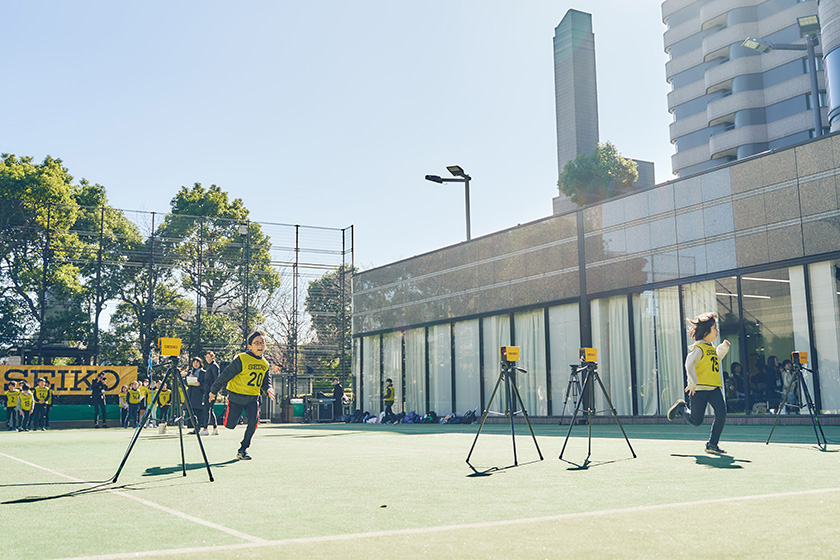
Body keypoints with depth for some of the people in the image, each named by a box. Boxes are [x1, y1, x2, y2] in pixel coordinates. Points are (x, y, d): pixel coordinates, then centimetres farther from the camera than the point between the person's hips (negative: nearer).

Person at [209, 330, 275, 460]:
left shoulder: (265, 364, 5)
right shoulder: (241, 360, -15)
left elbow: (265, 382, 16)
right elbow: (225, 375, -9)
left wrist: (268, 389, -7)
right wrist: (214, 391, -4)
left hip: (252, 398, 4)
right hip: (236, 396, -4)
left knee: (254, 421, -16)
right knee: (230, 425, -2)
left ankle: (243, 449, 0)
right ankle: (227, 414, 36)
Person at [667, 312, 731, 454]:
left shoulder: (712, 348, 16)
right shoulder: (699, 348, -10)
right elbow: (689, 365, -17)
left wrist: (723, 348, 21)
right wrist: (693, 383, -24)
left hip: (714, 388, 7)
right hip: (700, 389, -7)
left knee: (721, 413, -12)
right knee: (696, 420, 0)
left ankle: (712, 445, -1)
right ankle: (681, 407, 32)